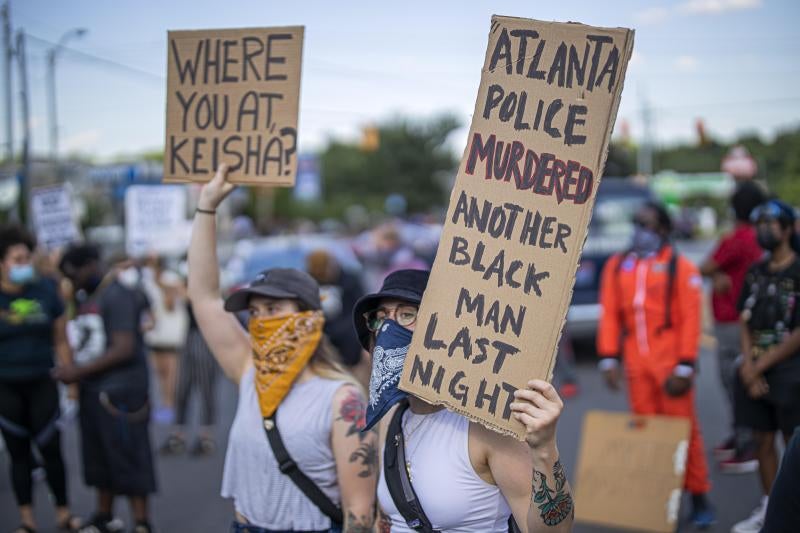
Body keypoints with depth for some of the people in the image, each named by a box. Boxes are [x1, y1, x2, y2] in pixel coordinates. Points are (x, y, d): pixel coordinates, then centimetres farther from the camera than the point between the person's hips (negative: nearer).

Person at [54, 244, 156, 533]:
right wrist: (71, 371, 2)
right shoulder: (84, 298, 14)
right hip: (92, 391, 8)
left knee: (127, 457, -3)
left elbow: (124, 349, -19)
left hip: (120, 393, -8)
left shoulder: (117, 296, -12)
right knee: (99, 456, 14)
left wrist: (79, 371, -17)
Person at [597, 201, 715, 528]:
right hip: (636, 362, 4)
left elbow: (690, 320, -5)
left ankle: (699, 497, 8)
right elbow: (609, 314, 9)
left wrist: (684, 368, -10)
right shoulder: (617, 266, 11)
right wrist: (609, 359, 2)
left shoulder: (680, 268, -1)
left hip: (670, 362, -4)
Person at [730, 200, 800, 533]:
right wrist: (748, 365, -3)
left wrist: (762, 365, -9)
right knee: (763, 440, 11)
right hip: (754, 372, 6)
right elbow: (745, 323, 11)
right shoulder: (755, 273, 11)